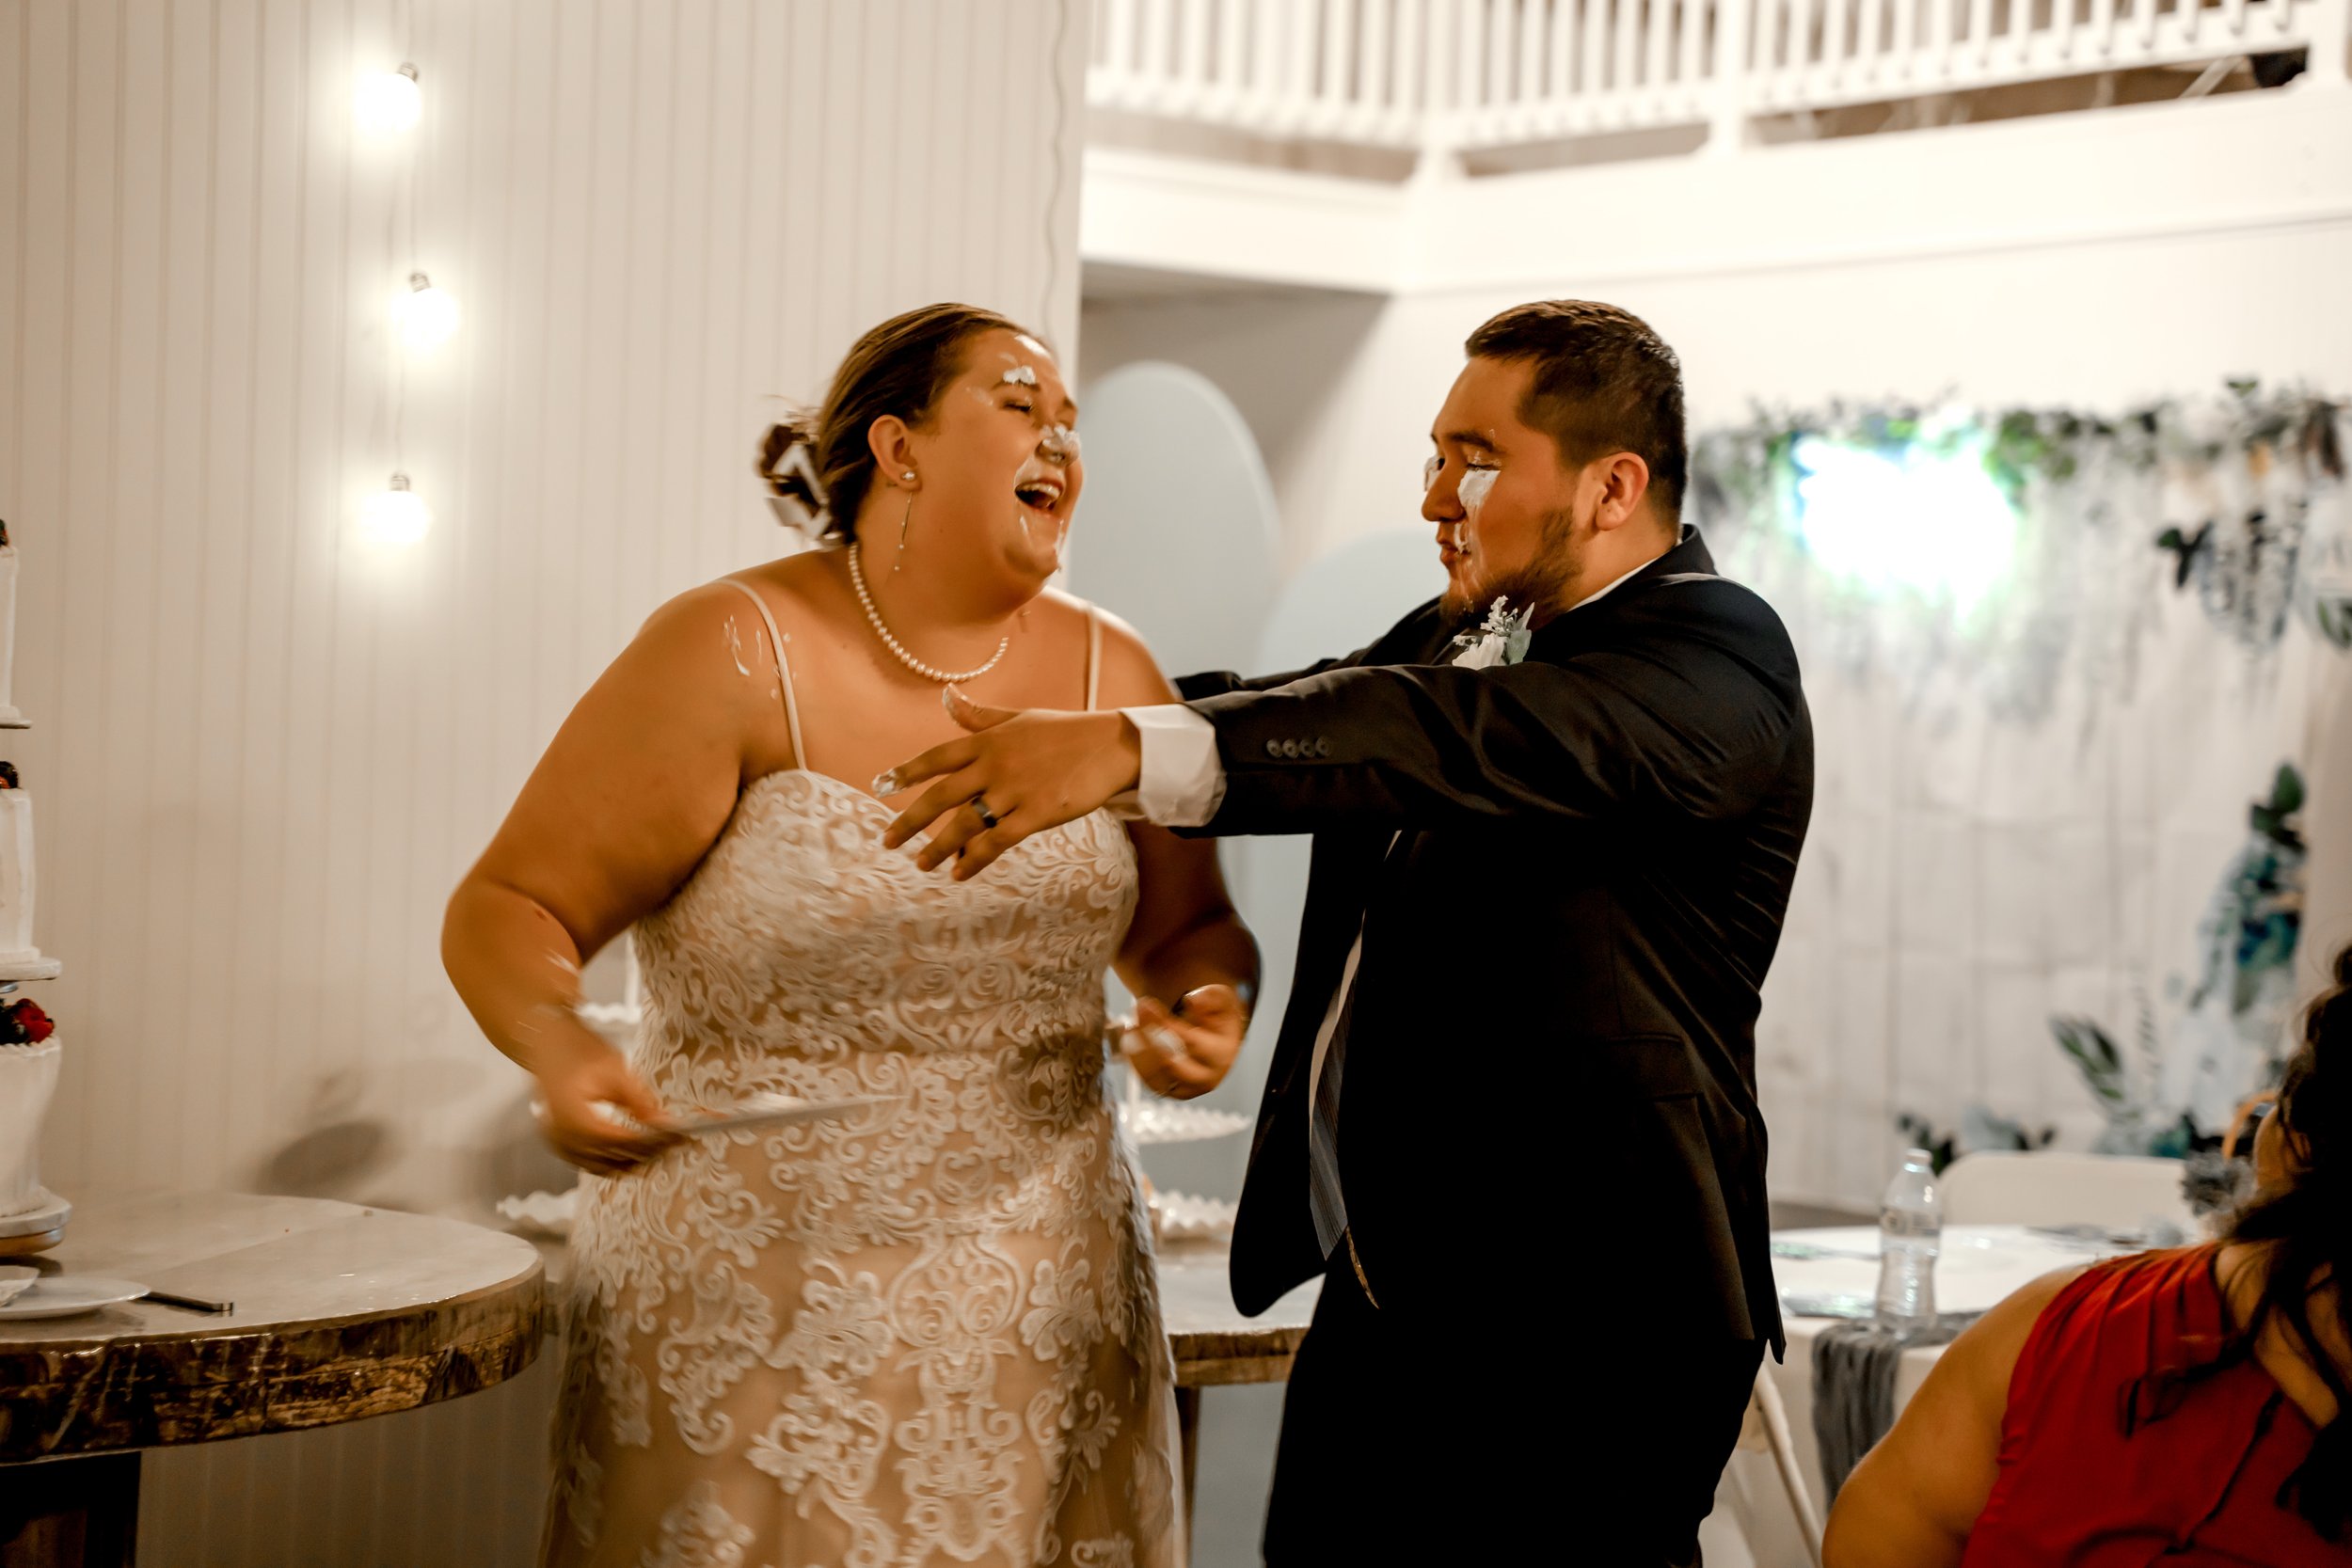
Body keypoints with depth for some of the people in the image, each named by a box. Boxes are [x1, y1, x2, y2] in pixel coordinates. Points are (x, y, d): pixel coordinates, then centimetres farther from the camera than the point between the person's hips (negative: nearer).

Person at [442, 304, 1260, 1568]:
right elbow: (509, 909, -7)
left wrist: (1209, 1001, -6)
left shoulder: (1107, 676, 6)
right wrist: (559, 1050, -28)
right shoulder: (736, 654, -8)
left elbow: (1188, 929, 18)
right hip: (754, 1313, -4)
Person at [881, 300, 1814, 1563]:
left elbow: (1474, 736, -32)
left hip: (1576, 1317, -9)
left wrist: (1135, 749, -43)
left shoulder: (1717, 656, -15)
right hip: (1381, 1290, 9)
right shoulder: (1464, 630, 14)